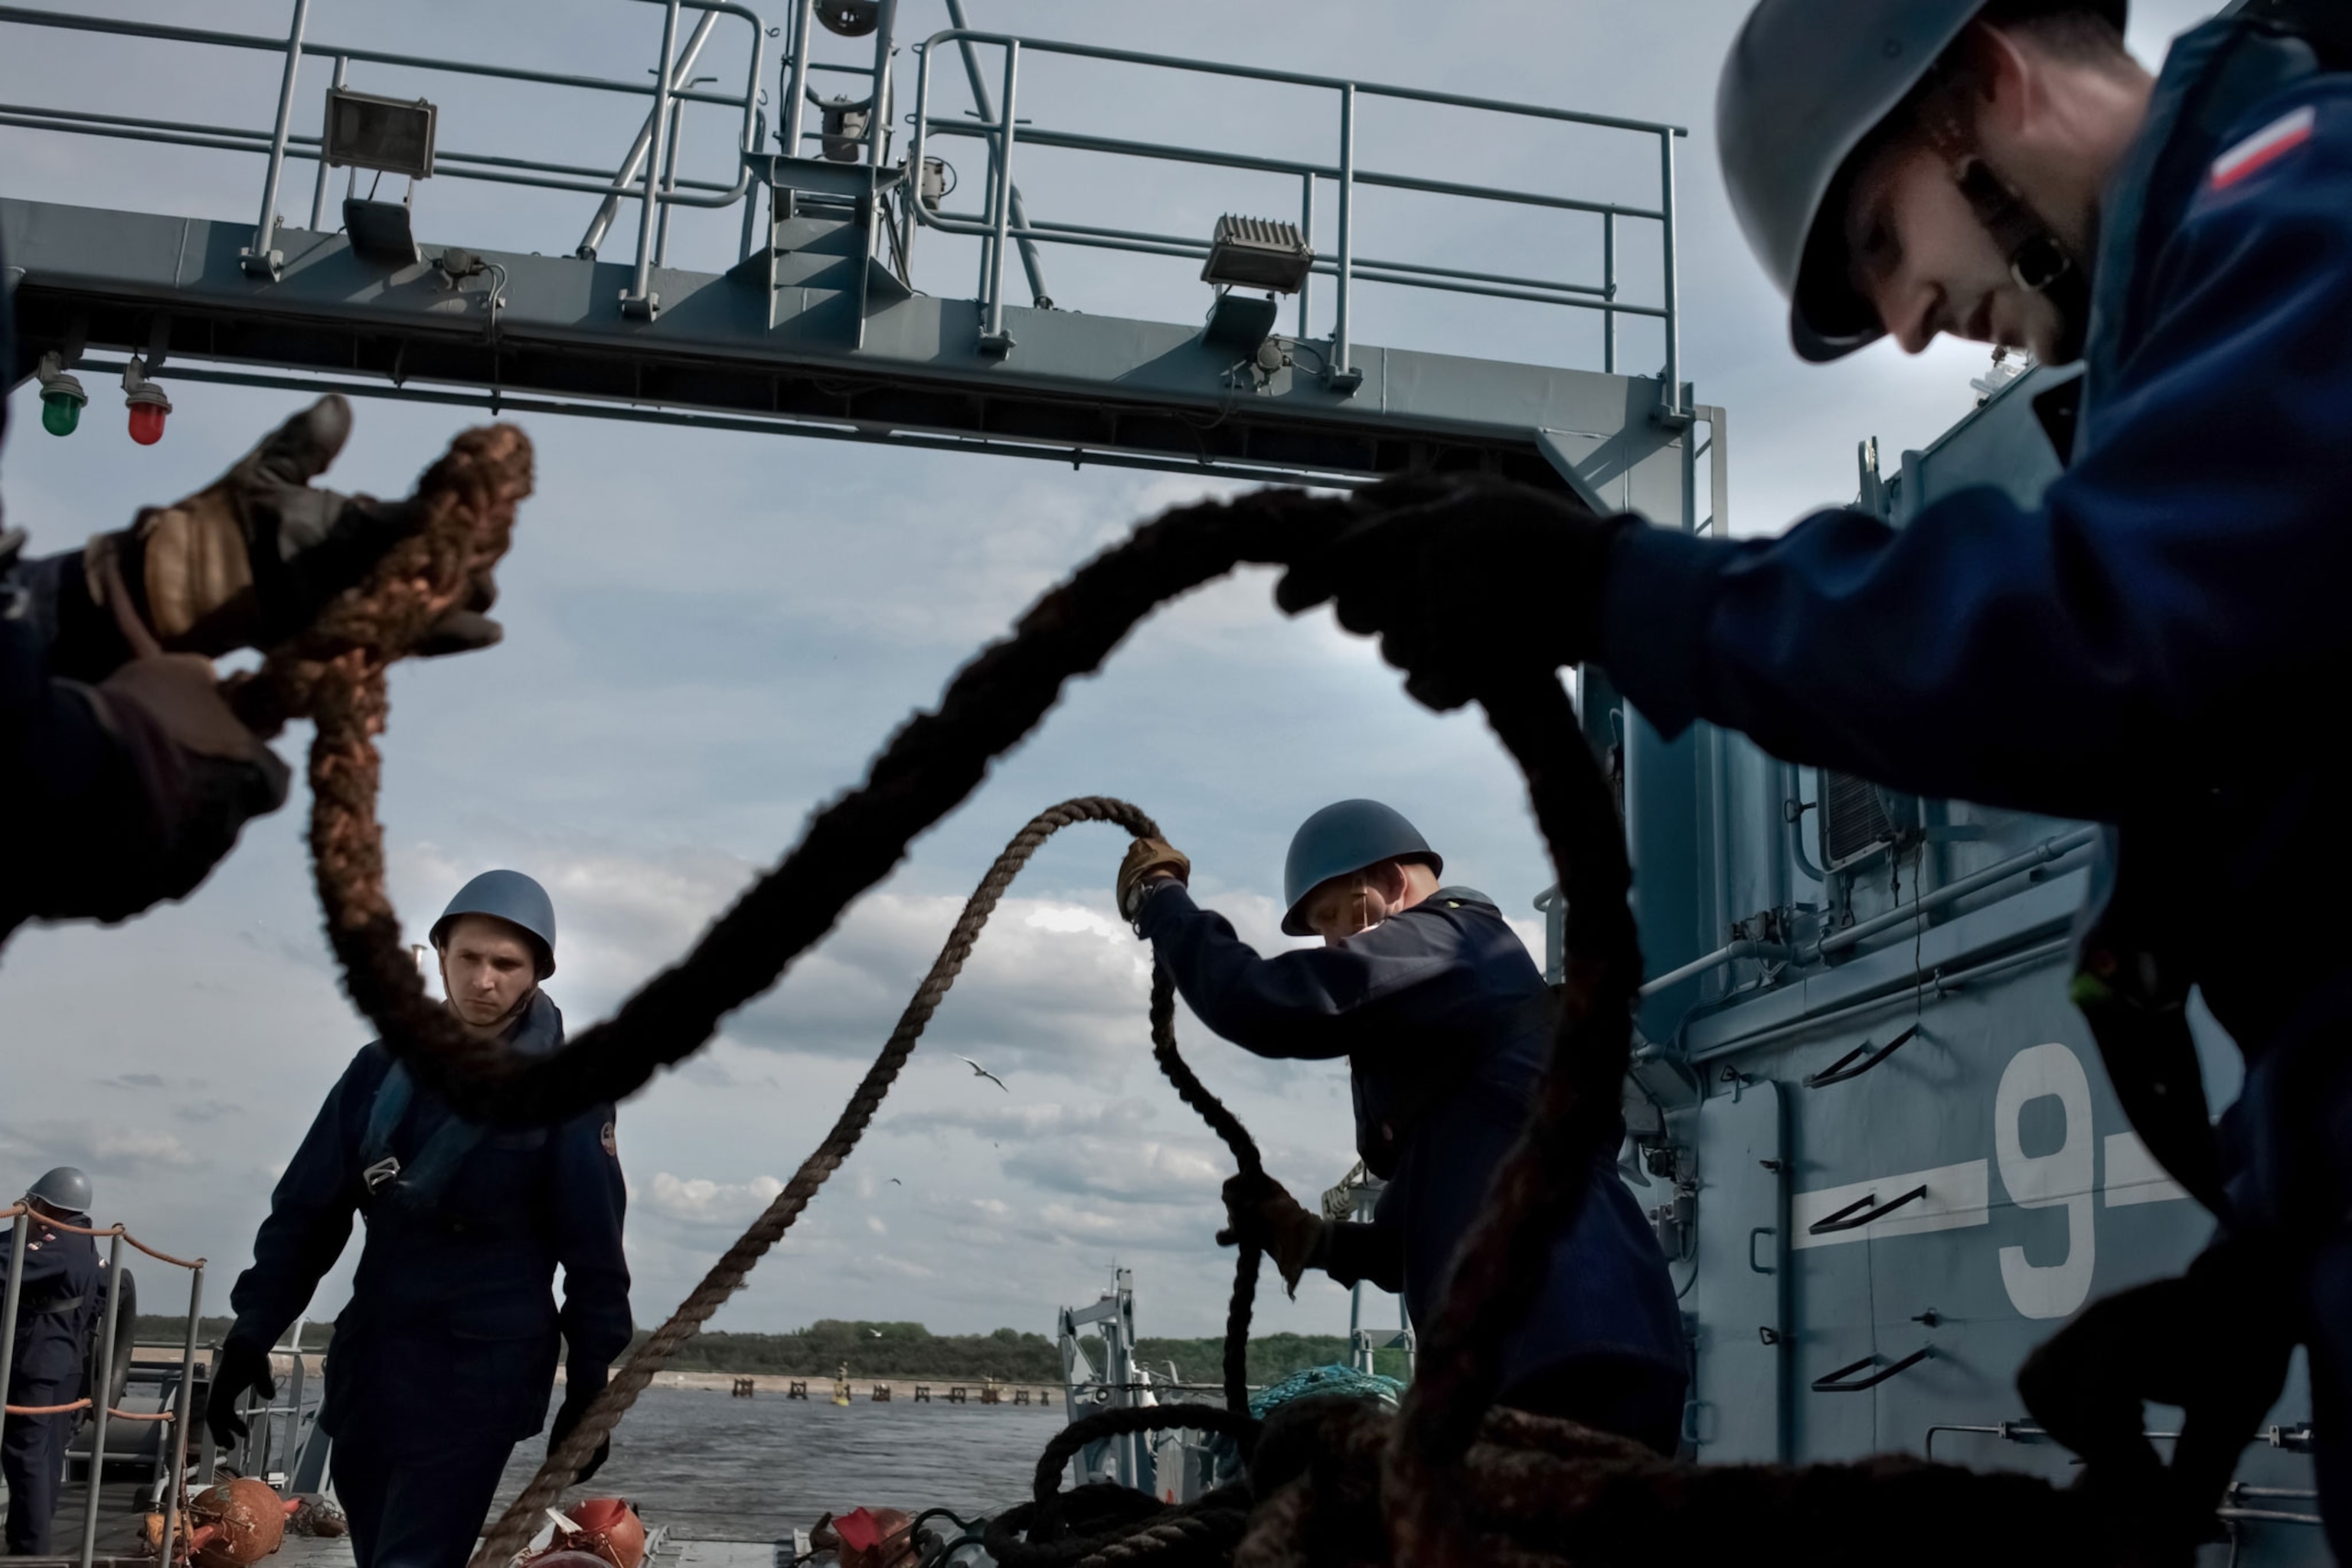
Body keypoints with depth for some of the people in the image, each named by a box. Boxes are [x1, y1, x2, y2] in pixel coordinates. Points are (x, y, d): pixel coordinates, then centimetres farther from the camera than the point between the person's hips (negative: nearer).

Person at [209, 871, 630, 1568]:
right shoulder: (383, 1069, 6)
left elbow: (594, 1249, -4)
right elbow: (305, 1212, 10)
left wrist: (588, 1387, -4)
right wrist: (253, 1333, 4)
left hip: (481, 1375, -5)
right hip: (369, 1364, 5)